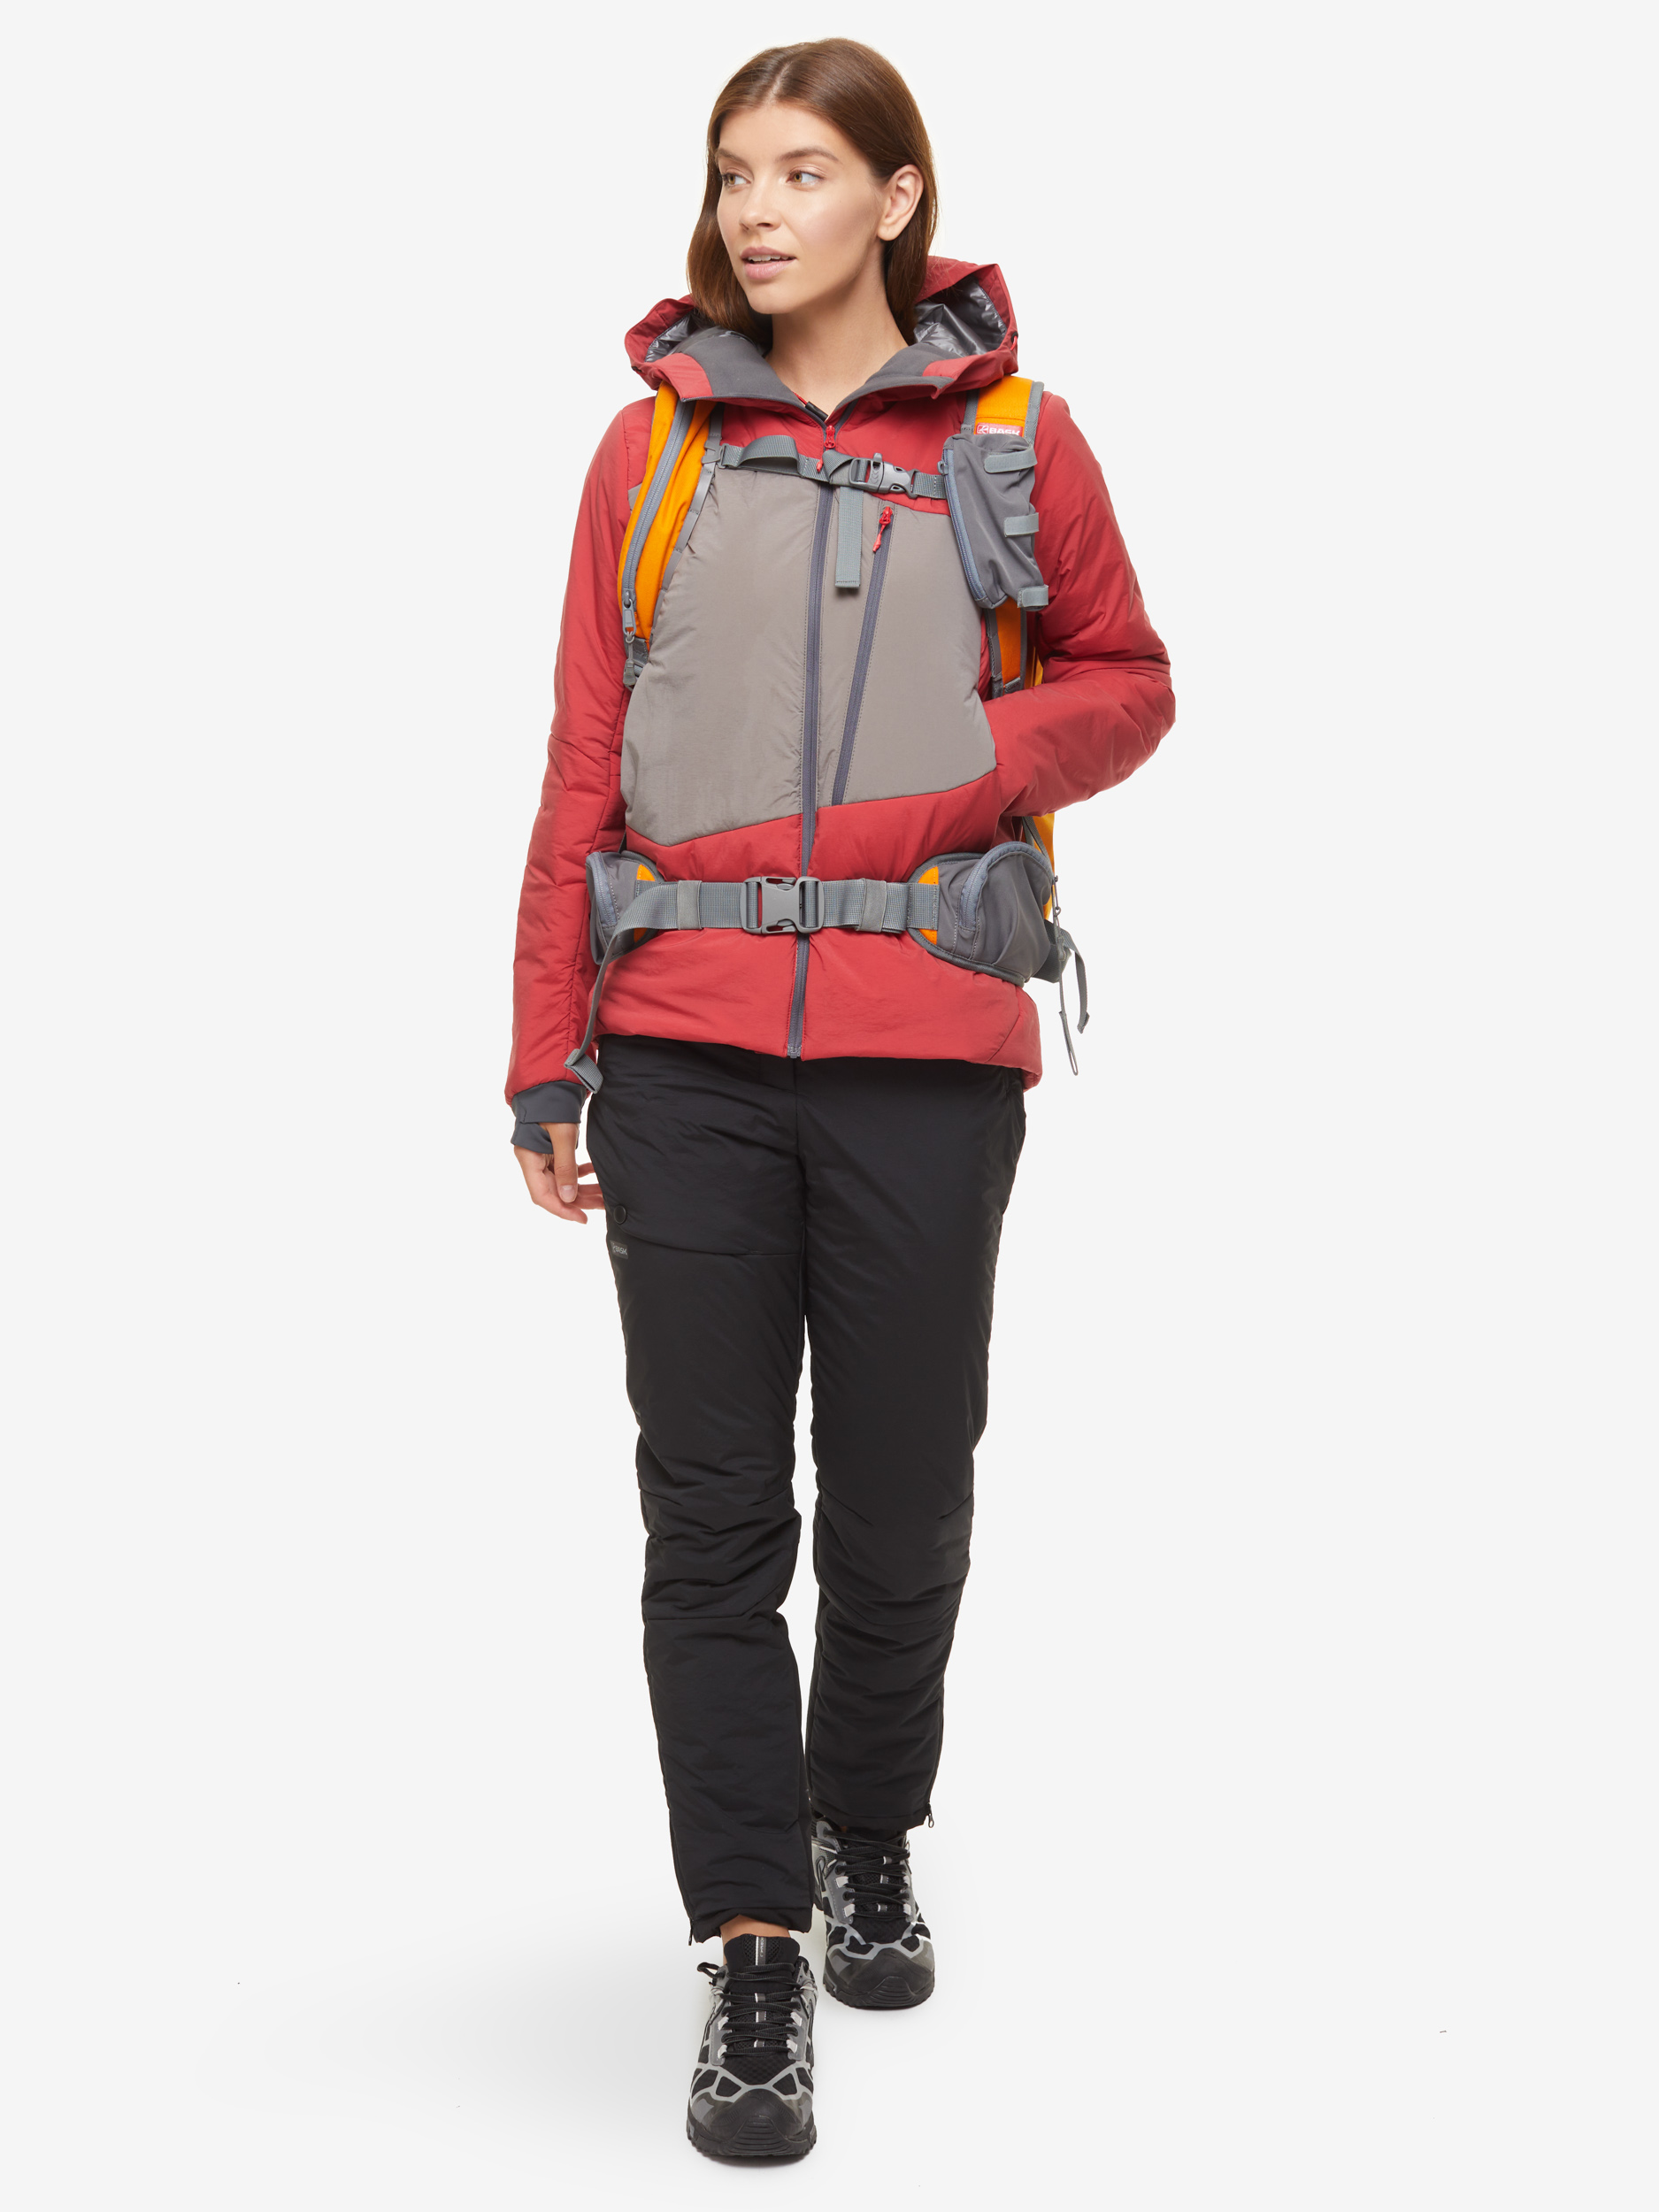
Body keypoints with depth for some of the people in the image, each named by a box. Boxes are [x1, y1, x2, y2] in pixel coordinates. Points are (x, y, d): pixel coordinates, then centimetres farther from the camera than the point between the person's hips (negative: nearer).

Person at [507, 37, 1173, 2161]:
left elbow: (1125, 680, 14)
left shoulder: (1012, 438, 6)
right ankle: (752, 1960, 8)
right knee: (713, 1509, 0)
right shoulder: (651, 446, 9)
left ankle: (868, 1845, 34)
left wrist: (984, 767, -7)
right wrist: (546, 1063, 5)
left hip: (926, 1050, 0)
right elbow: (581, 768, 9)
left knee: (900, 1501, 8)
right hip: (685, 1047, 1)